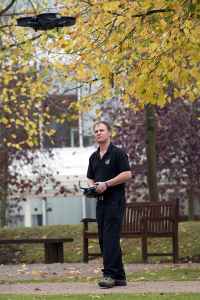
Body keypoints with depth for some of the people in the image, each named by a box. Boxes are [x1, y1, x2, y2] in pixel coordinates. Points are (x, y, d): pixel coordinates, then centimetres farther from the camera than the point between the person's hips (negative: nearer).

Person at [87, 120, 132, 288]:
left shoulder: (118, 153, -6)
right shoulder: (94, 157, 17)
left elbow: (127, 174, -13)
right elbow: (90, 178, 24)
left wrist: (106, 184, -17)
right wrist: (91, 186, 1)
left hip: (115, 200, -8)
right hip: (101, 201, 8)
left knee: (110, 238, -14)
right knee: (104, 240, 6)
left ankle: (110, 275, -17)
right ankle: (119, 277, 11)